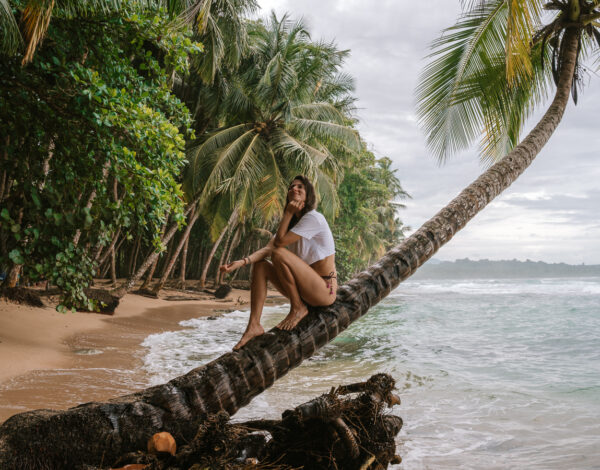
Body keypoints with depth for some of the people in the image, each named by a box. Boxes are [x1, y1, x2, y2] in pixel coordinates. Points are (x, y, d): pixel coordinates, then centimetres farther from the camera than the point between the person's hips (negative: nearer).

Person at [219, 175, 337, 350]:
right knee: (260, 265, -4)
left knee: (279, 254, -25)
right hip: (305, 288, 8)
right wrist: (242, 262, -18)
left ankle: (298, 308, -10)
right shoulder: (292, 222, 14)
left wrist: (288, 213, -12)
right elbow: (267, 248, -1)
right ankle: (254, 325, -13)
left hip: (325, 289, -8)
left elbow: (279, 242, -20)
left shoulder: (313, 218, -13)